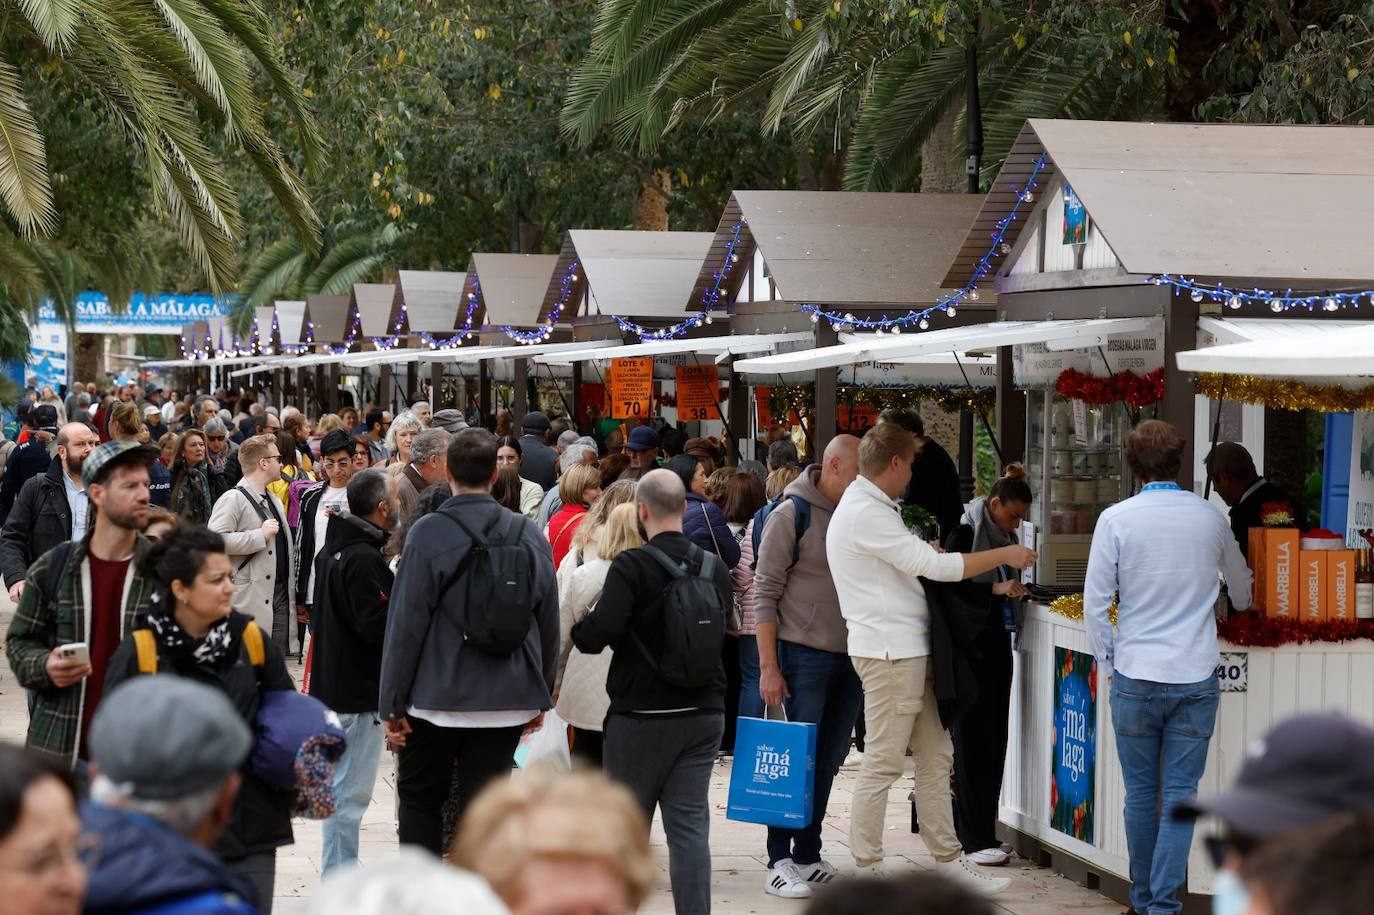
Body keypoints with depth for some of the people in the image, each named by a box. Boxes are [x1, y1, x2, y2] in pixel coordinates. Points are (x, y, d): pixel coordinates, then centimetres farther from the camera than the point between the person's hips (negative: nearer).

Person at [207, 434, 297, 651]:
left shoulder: (275, 501, 21)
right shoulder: (233, 499, -9)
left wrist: (293, 594, 21)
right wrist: (260, 535, -19)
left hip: (280, 597, 8)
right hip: (251, 600, -8)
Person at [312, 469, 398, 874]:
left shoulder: (334, 548, 11)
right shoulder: (364, 559, -21)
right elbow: (379, 625, -24)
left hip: (334, 684, 10)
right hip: (357, 691, -10)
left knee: (342, 787, 18)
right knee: (350, 792, -4)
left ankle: (338, 872, 27)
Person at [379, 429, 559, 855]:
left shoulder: (428, 533, -11)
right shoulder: (529, 535, 1)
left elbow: (406, 623, -12)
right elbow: (548, 622, 7)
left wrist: (392, 703, -5)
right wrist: (540, 696, 17)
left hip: (437, 698, -3)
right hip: (510, 701, 3)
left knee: (419, 796, 16)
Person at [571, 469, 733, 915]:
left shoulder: (631, 566, -16)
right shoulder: (715, 567, 2)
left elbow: (601, 631, -23)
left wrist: (576, 629, -3)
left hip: (642, 714, -4)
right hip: (704, 711, 4)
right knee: (690, 823, 6)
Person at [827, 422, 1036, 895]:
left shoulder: (869, 508, 18)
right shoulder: (866, 514, -16)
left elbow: (915, 563, 22)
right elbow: (934, 566, -18)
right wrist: (1005, 555, -9)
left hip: (910, 651, 10)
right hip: (889, 652, -10)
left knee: (935, 757, 12)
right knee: (883, 762, -5)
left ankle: (948, 860, 16)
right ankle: (867, 870, 0)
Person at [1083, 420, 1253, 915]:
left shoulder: (1116, 519, -6)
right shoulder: (1209, 518, 2)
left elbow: (1095, 603, -6)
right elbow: (1241, 589, 20)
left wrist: (1107, 662, 8)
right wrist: (1237, 608, 42)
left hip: (1136, 674, -1)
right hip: (1196, 676, 1)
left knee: (1141, 791, 10)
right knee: (1181, 791, 4)